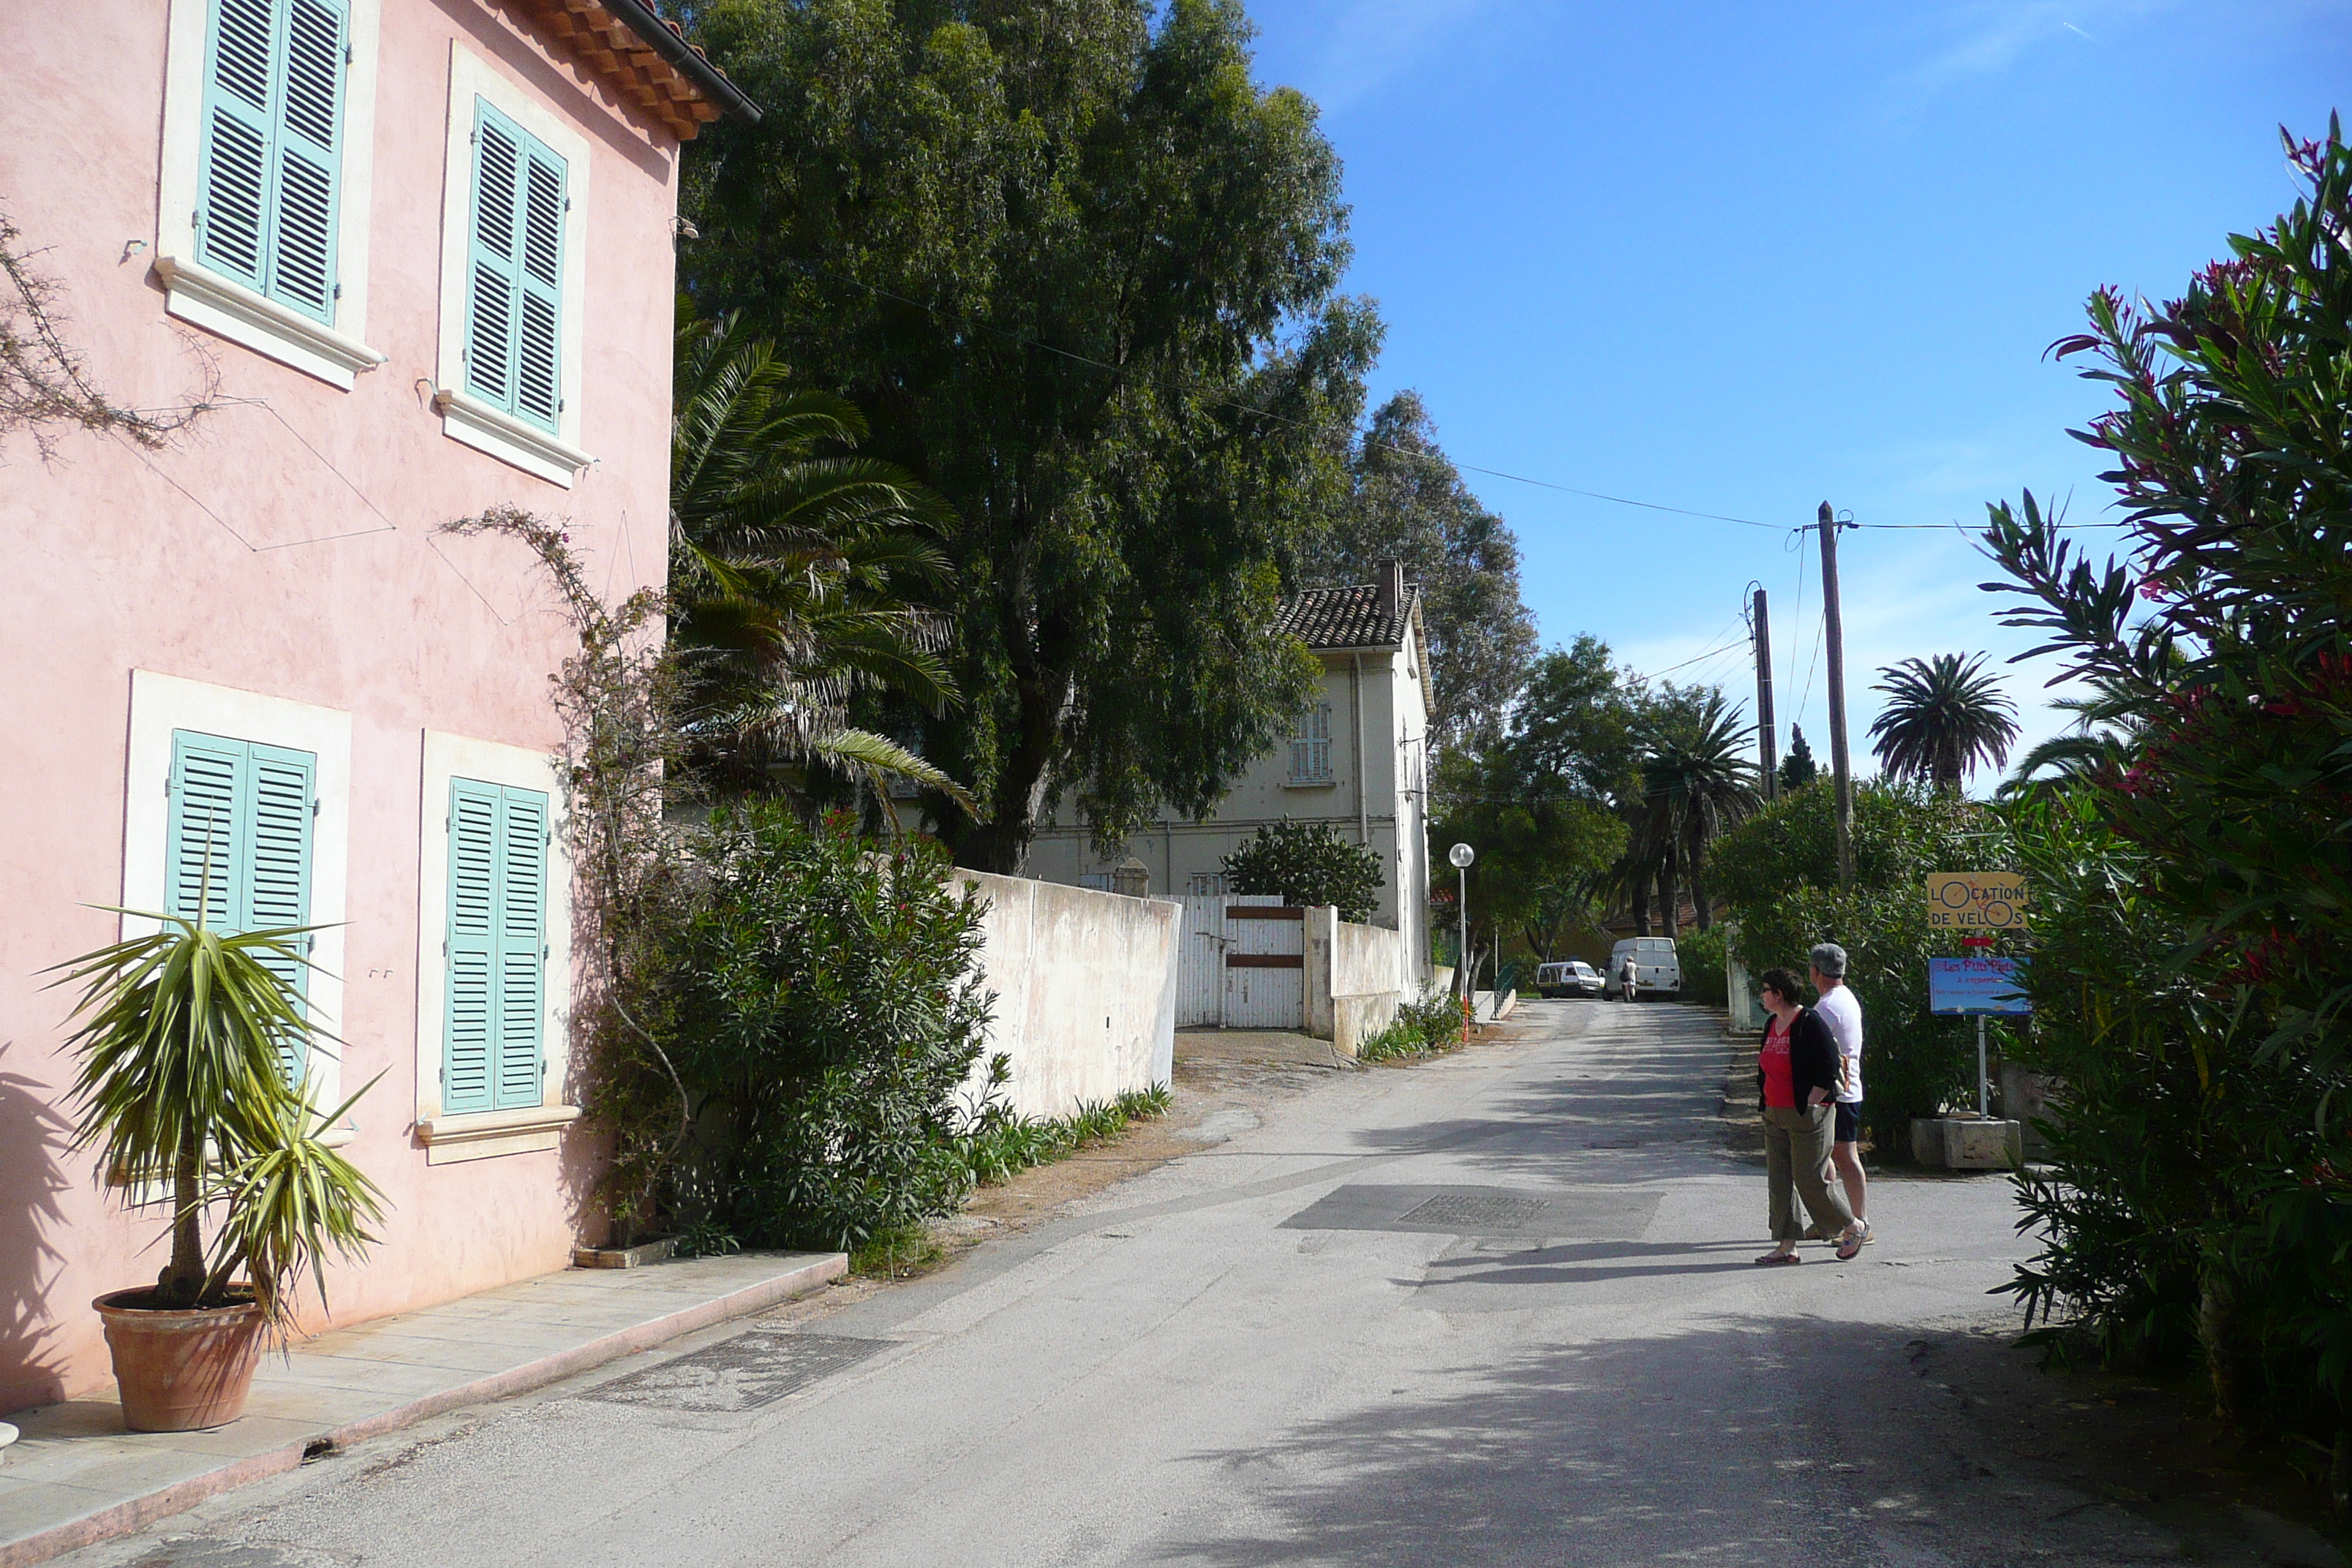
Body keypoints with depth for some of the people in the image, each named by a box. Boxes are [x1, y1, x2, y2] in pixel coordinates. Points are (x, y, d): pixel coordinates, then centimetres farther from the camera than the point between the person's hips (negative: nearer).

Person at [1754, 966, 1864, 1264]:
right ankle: (1786, 1246, 8)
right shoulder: (1772, 1025, 12)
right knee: (1778, 1180, 5)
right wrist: (1765, 1100, 14)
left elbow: (1828, 1071, -16)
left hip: (1807, 1115, -8)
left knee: (1809, 1180, -5)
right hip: (1774, 1116, 8)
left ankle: (1852, 1228, 17)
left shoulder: (1810, 1024, -13)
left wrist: (1808, 1106, -16)